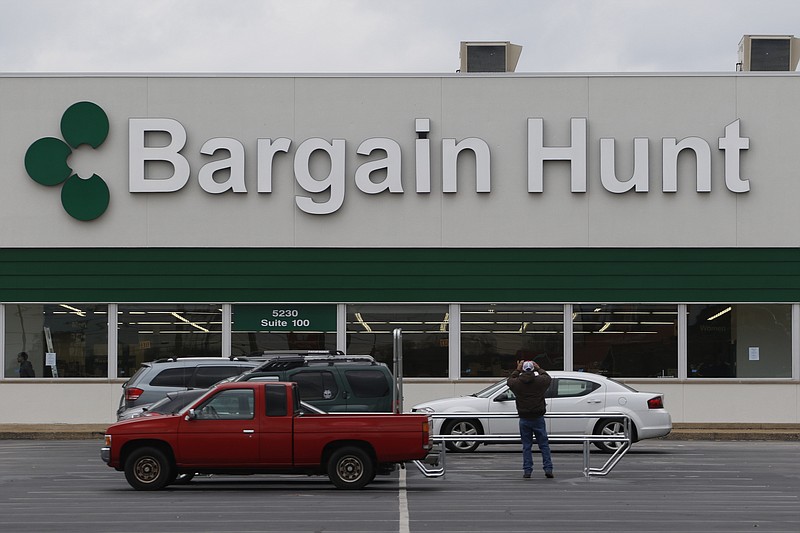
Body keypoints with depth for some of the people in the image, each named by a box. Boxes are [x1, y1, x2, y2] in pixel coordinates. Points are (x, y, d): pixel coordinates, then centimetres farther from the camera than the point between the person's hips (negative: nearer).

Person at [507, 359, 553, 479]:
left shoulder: (517, 383, -4)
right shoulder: (540, 381, -5)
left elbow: (510, 380, 20)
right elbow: (548, 378, 18)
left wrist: (517, 370, 27)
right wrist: (539, 369, 28)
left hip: (524, 419, 0)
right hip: (538, 418, 0)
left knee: (526, 446, 7)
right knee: (544, 445, 6)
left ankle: (527, 470, 4)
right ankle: (548, 469, 1)